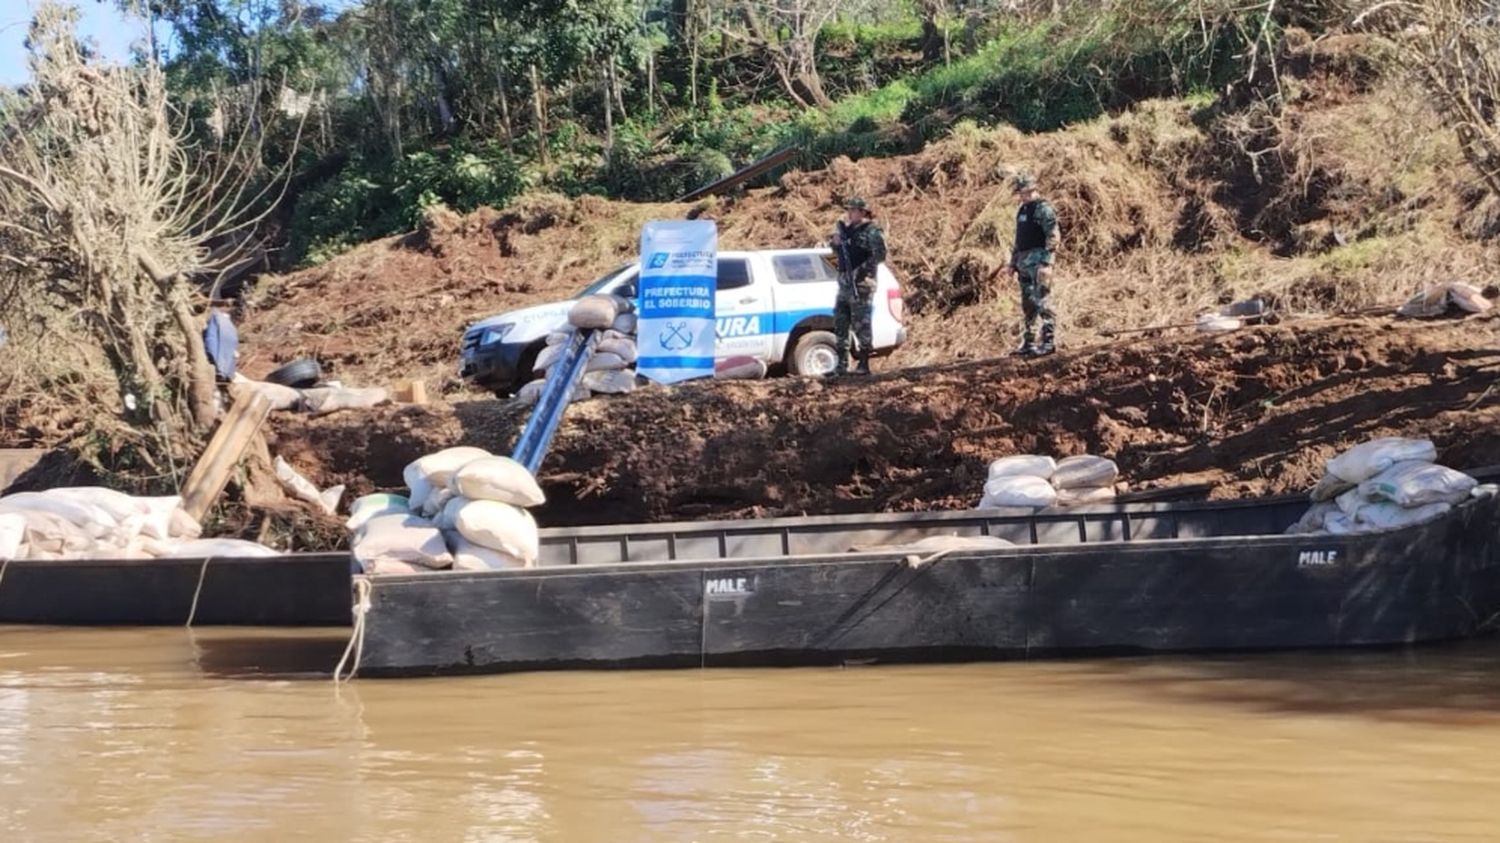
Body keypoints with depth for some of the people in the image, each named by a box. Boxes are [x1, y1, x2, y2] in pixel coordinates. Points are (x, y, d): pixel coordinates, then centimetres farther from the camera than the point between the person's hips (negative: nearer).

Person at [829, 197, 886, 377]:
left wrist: (863, 270, -20)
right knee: (840, 323, 9)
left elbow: (880, 255, -17)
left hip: (861, 284, -9)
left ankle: (864, 365, -3)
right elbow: (838, 250, 26)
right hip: (845, 284, 9)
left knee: (861, 324, -7)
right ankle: (842, 365, 15)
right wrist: (837, 240, 5)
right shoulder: (848, 230, 16)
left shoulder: (872, 232, -8)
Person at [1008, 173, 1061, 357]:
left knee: (1042, 302, -11)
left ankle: (1049, 342, -9)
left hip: (1038, 261, -9)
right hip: (1024, 262, 9)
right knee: (1028, 305, 11)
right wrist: (1014, 262, 21)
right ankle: (1028, 342, 17)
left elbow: (1053, 237, -16)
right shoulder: (1022, 210, 18)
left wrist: (1046, 263, -22)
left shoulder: (1043, 209, -10)